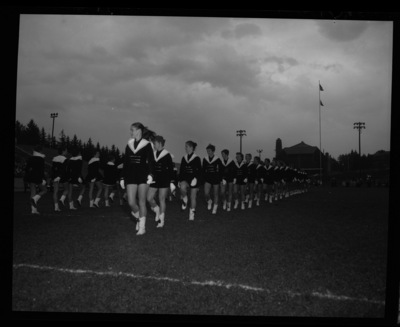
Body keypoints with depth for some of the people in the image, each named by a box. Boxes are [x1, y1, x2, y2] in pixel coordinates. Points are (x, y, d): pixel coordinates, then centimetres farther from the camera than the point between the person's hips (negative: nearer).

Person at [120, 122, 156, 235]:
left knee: (142, 202, 0)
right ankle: (139, 217, 25)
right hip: (131, 176, 4)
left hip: (143, 175, -4)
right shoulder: (129, 145, 11)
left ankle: (142, 227, 9)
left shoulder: (147, 145, -2)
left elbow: (151, 161, -7)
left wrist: (150, 175, -20)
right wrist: (122, 178, 12)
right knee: (131, 202, -3)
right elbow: (125, 163, 13)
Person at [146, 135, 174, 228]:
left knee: (162, 200, 0)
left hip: (164, 179, -4)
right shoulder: (152, 154, 7)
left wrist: (171, 182, -8)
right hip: (154, 179, 5)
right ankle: (157, 210, 25)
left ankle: (161, 220, 10)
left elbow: (171, 170, -5)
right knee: (149, 198, -4)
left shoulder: (167, 155, -6)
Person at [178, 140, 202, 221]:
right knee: (182, 187, -32)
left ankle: (192, 214, 15)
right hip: (185, 178, 3)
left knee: (193, 198, 3)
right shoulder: (184, 158, 8)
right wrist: (179, 180, 6)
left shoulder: (196, 158, -5)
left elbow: (199, 171, -6)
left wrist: (198, 182, -11)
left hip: (194, 179, -3)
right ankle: (184, 199, -3)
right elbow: (181, 170, 11)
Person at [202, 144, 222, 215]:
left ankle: (215, 208, 25)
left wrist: (220, 179, -6)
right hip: (207, 179, 2)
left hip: (216, 179, -2)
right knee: (206, 193, -13)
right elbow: (203, 170, 9)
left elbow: (220, 170, -2)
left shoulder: (217, 160, -6)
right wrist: (203, 178, 5)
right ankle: (209, 201, 20)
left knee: (215, 194, 7)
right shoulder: (205, 159, 3)